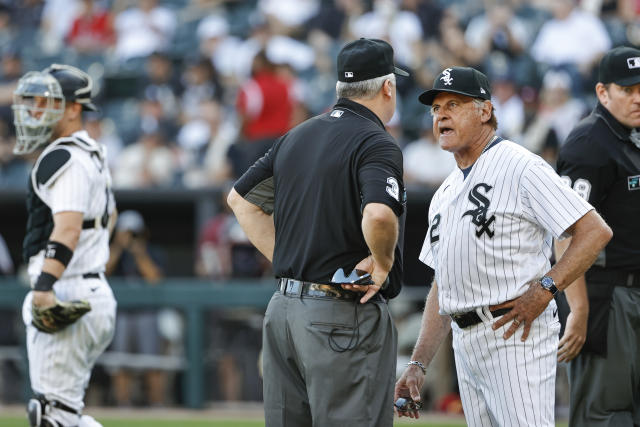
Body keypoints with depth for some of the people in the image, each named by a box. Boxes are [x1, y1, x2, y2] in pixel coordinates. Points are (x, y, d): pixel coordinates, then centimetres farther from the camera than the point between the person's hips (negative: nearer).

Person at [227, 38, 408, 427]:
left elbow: (241, 198, 23)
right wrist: (383, 261, -12)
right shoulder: (376, 144, -12)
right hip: (345, 315, -8)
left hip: (283, 307, 8)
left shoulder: (298, 136, 13)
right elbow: (378, 214, -31)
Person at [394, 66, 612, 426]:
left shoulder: (519, 167, -6)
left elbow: (595, 231, -12)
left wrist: (544, 289, -20)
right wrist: (419, 364, 14)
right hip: (466, 344, 8)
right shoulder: (446, 192, 21)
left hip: (516, 333, -8)